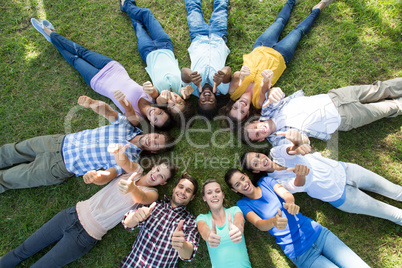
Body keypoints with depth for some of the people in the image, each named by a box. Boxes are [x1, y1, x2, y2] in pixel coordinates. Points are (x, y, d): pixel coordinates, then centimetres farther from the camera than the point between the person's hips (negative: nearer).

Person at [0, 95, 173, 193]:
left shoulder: (131, 158, -17)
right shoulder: (126, 126, -9)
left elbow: (110, 173, -25)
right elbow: (108, 112, -20)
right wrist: (92, 103, -40)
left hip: (62, 166, -3)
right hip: (62, 141, 3)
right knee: (14, 151, 14)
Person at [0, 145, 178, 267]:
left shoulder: (151, 193, -9)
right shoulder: (134, 169, 0)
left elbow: (141, 198, -32)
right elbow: (104, 178, -13)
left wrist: (132, 188, -54)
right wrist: (98, 175, -37)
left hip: (86, 237, -3)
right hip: (74, 214, 3)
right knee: (23, 251, 12)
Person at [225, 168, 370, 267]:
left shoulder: (265, 181, 2)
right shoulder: (243, 204, -4)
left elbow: (285, 193, -15)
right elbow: (258, 223, -21)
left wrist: (290, 202, -39)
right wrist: (274, 221, -44)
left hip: (317, 232, 3)